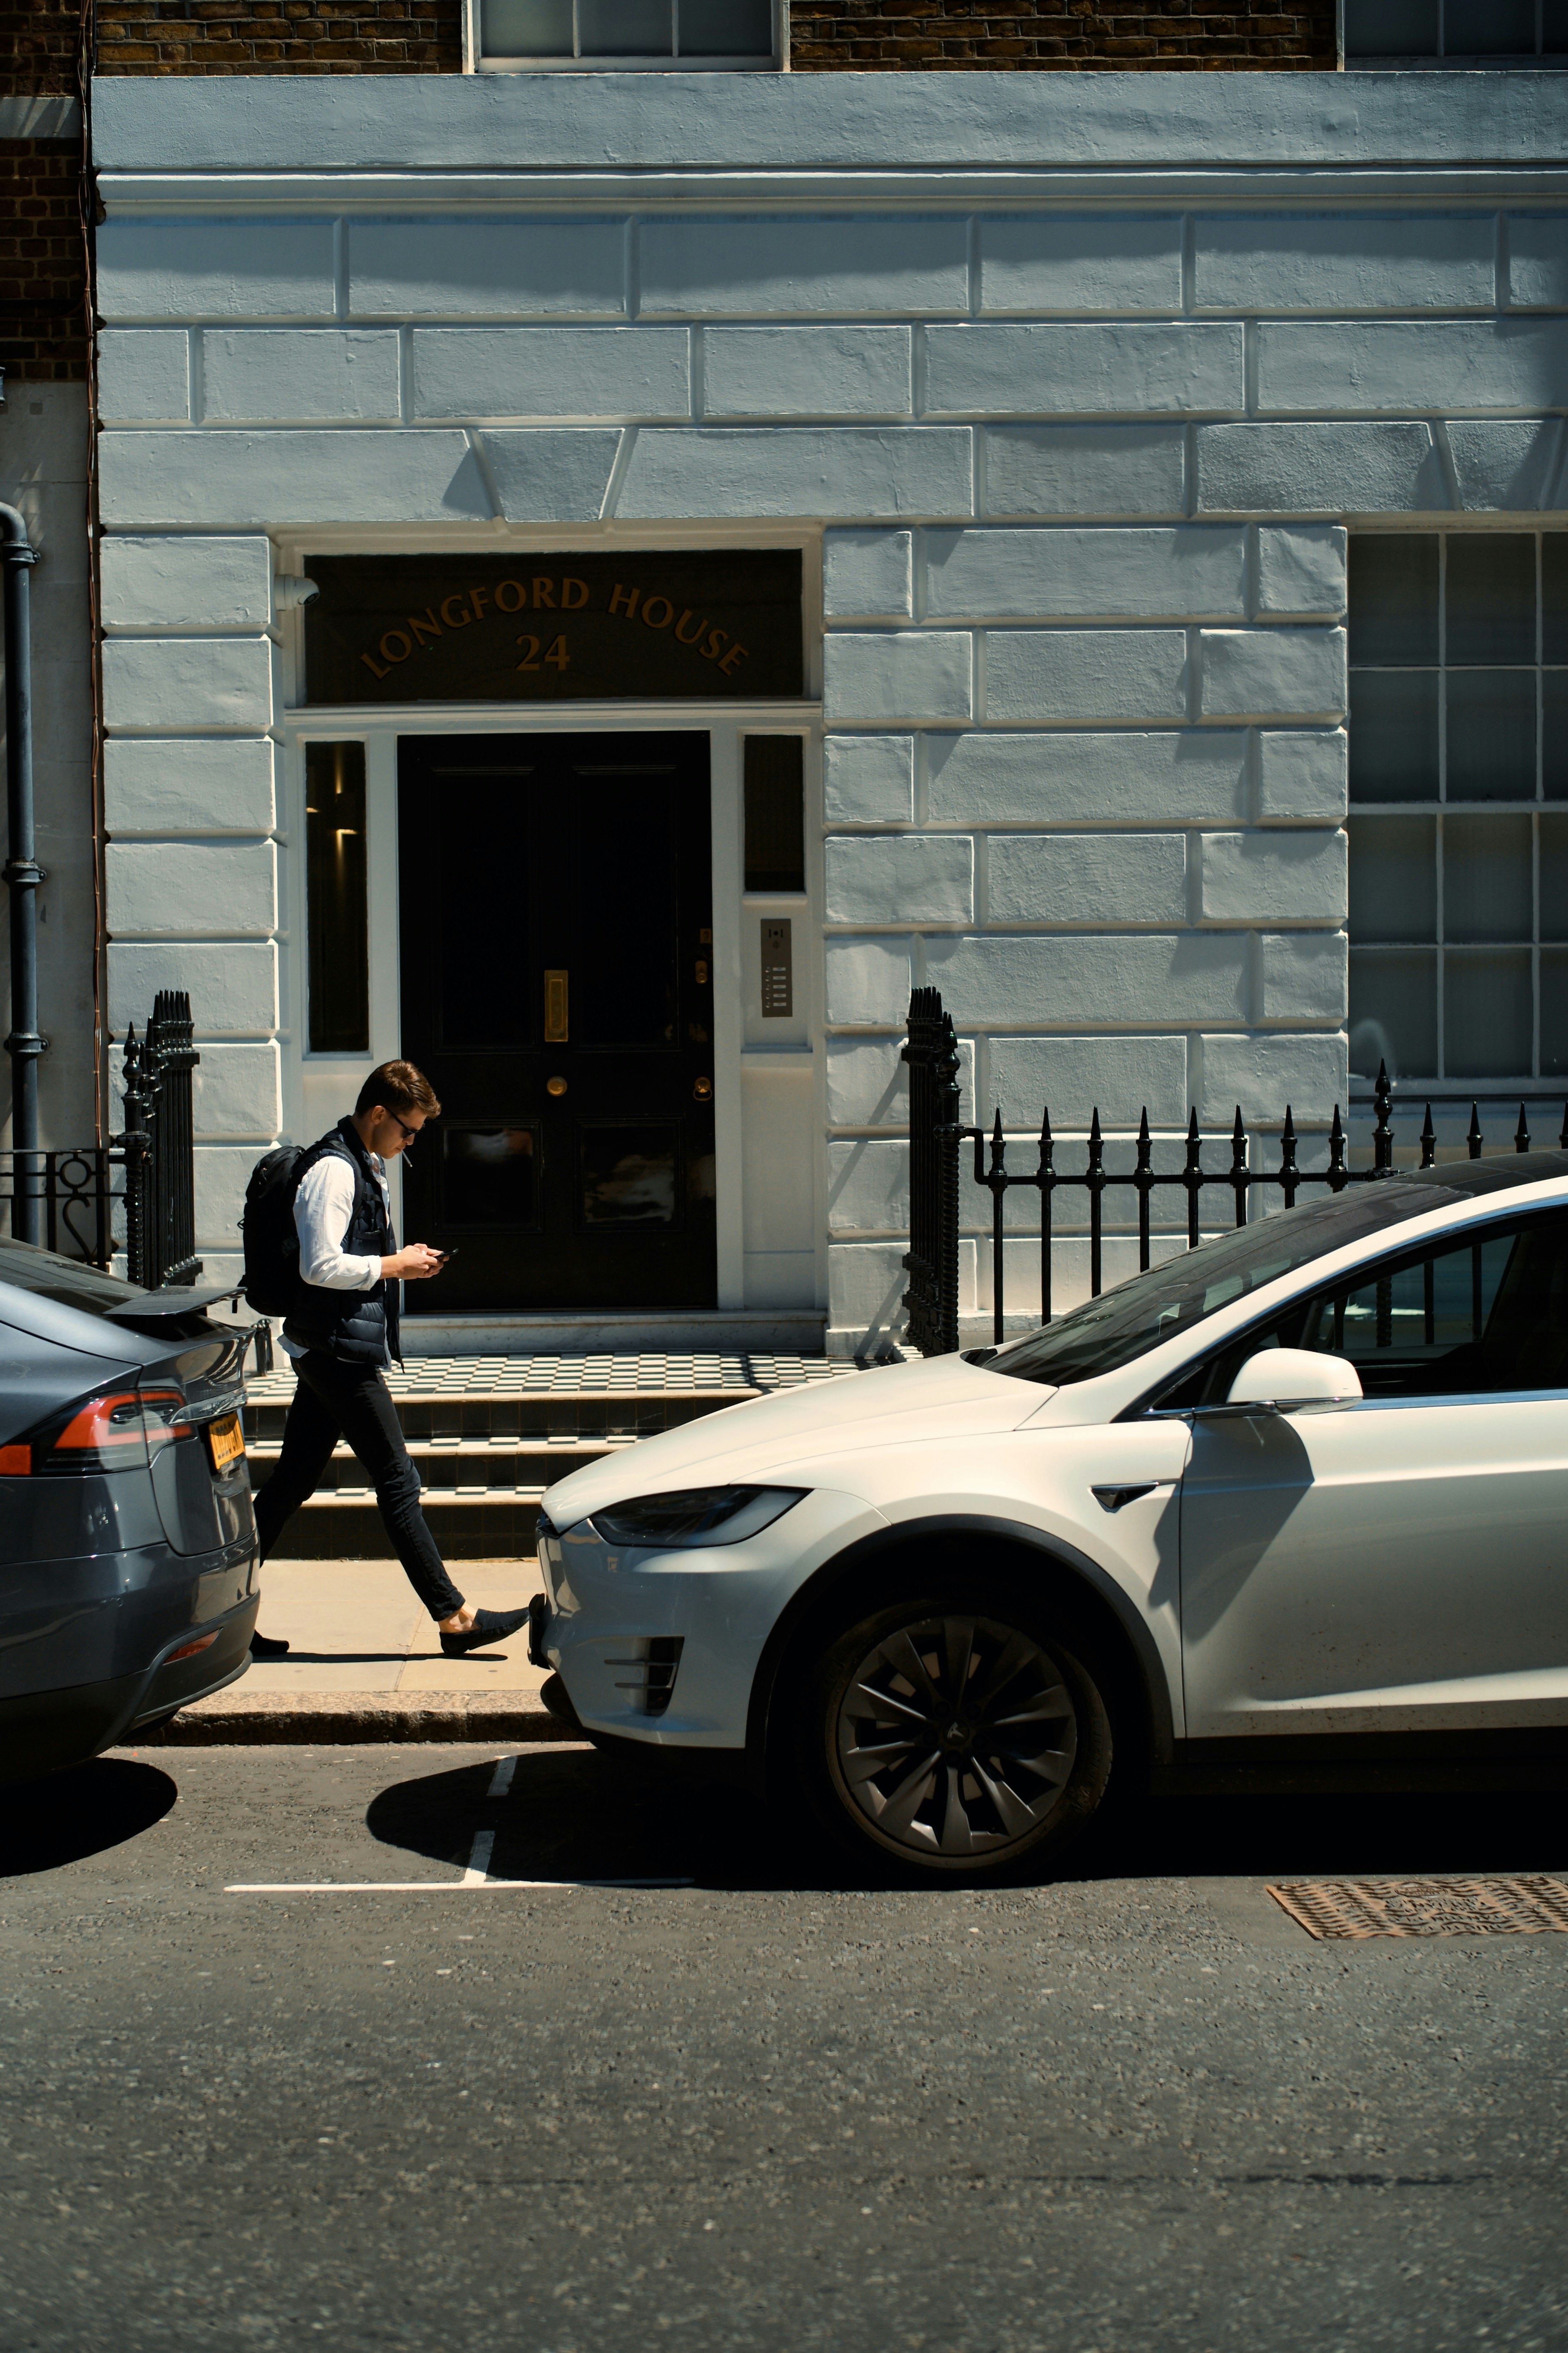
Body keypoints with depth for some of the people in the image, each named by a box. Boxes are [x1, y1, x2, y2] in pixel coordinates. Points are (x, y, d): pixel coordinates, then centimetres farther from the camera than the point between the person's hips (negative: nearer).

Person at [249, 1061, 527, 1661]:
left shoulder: (365, 1166, 18)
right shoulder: (334, 1170, -15)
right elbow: (320, 1267, -23)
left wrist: (401, 1261, 13)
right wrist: (395, 1266, -14)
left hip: (329, 1354, 10)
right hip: (340, 1349, -10)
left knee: (292, 1481, 11)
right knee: (397, 1482, -6)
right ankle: (454, 1618, -1)